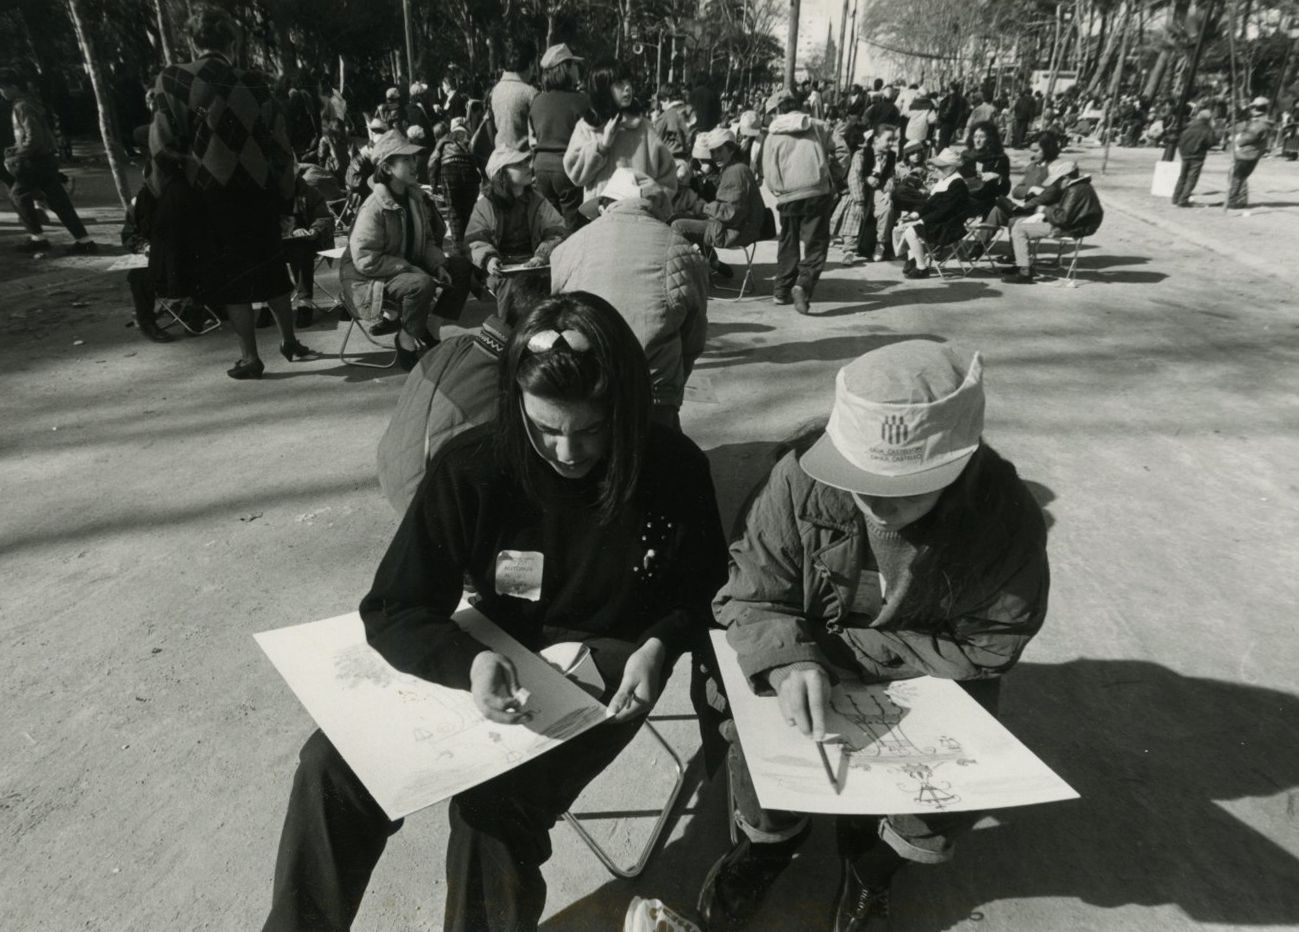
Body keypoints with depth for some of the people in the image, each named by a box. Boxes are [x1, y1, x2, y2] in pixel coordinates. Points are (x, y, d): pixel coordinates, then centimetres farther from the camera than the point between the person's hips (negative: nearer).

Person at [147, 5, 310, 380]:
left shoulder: (171, 82, -5)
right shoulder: (254, 84, 1)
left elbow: (164, 148, -6)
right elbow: (280, 147, 1)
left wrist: (168, 200, 4)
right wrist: (284, 198, 9)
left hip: (212, 197, -2)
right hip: (259, 195, 3)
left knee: (229, 279, 6)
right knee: (270, 269, 18)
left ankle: (250, 358, 7)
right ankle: (289, 341, 26)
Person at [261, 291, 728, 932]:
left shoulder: (674, 470, -14)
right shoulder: (471, 467, -16)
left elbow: (702, 591, 3)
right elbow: (393, 610, -12)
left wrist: (660, 646, -18)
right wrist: (471, 660, -33)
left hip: (606, 668, -2)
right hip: (495, 656, 2)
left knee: (494, 800, -28)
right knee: (333, 764, -15)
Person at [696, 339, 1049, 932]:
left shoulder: (1007, 514, -23)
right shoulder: (802, 478, -25)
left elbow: (990, 647, -15)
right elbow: (749, 597, -16)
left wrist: (847, 652, -22)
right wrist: (789, 657, -40)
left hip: (929, 680, 1)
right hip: (806, 664, 0)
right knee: (754, 746, -21)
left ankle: (872, 859, 19)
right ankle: (769, 840, 19)